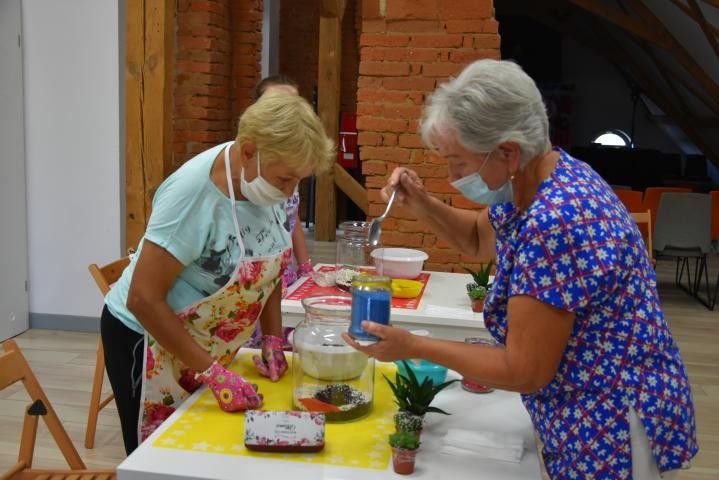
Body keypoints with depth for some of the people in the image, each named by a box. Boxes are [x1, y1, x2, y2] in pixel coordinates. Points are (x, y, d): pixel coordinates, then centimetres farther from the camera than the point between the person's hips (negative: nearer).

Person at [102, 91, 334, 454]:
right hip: (148, 341, -6)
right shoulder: (195, 192, -29)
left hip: (208, 347, 6)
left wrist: (272, 338, -2)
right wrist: (212, 373, -27)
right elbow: (143, 299, -27)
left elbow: (266, 265, 6)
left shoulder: (270, 181, -9)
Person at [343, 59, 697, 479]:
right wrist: (423, 206, -1)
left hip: (613, 440, -9)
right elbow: (478, 238, 18)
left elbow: (524, 372, -25)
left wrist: (413, 347, -16)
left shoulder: (555, 223, -32)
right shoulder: (532, 183, -3)